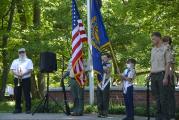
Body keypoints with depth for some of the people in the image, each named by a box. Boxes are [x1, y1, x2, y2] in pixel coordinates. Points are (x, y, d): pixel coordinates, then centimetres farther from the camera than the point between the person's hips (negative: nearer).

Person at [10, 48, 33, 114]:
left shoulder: (29, 61, 7)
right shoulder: (15, 61, 16)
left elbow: (30, 70, -6)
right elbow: (12, 69, 5)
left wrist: (23, 74, -20)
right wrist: (17, 74, -15)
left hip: (26, 79, -3)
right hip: (17, 79, 3)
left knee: (27, 94, -5)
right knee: (17, 94, 2)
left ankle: (28, 109, -3)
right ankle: (18, 108, 10)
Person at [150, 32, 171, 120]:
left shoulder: (165, 49, -5)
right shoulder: (153, 49, 15)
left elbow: (168, 64, -9)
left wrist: (165, 77, -16)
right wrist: (150, 75, 11)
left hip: (162, 74, -7)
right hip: (154, 75, 7)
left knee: (163, 97, -5)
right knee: (157, 97, 9)